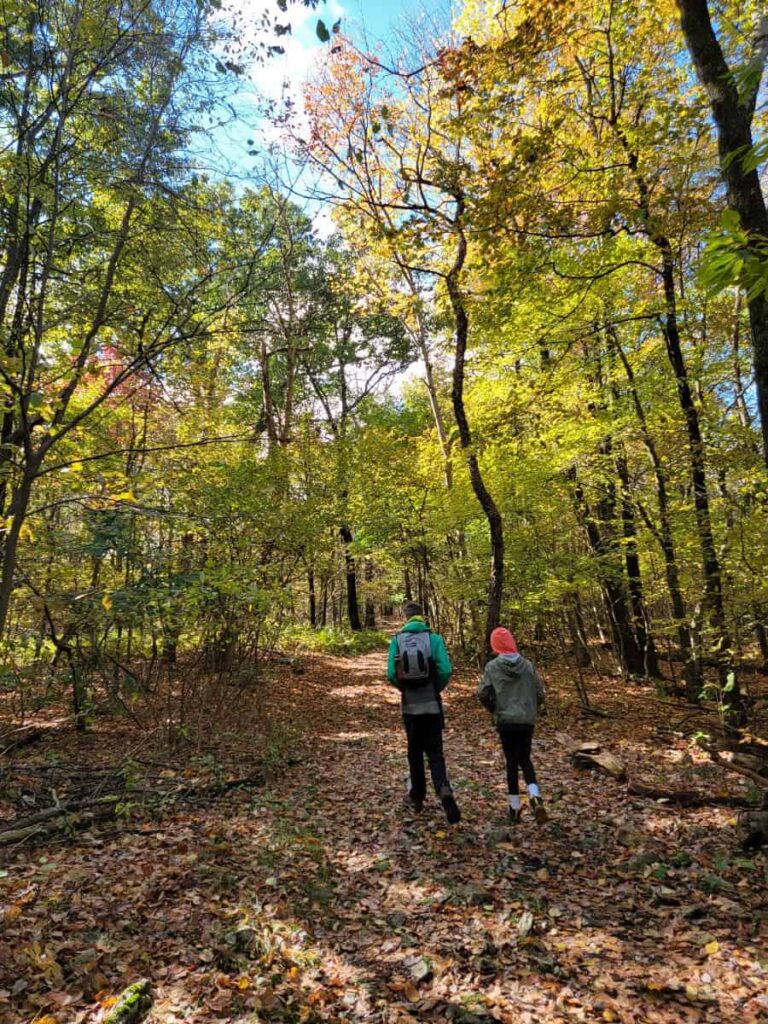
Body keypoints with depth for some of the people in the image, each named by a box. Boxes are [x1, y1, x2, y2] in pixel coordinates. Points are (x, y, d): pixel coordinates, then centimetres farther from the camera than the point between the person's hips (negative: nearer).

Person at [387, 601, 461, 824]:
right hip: (432, 705, -1)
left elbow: (391, 674, -8)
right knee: (435, 751, 7)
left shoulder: (397, 640, -4)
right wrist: (437, 688, 8)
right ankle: (444, 789, -16)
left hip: (410, 706, 1)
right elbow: (446, 670, -12)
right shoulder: (434, 638, -7)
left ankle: (417, 795, 27)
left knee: (415, 752, 18)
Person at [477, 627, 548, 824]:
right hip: (527, 721, 2)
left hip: (505, 721, -2)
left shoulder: (492, 667, -9)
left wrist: (494, 710, 10)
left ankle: (515, 807, 15)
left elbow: (482, 694, -9)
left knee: (511, 762, 11)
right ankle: (535, 795, -6)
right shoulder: (528, 665, -2)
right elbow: (540, 694, 1)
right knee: (525, 759, 17)